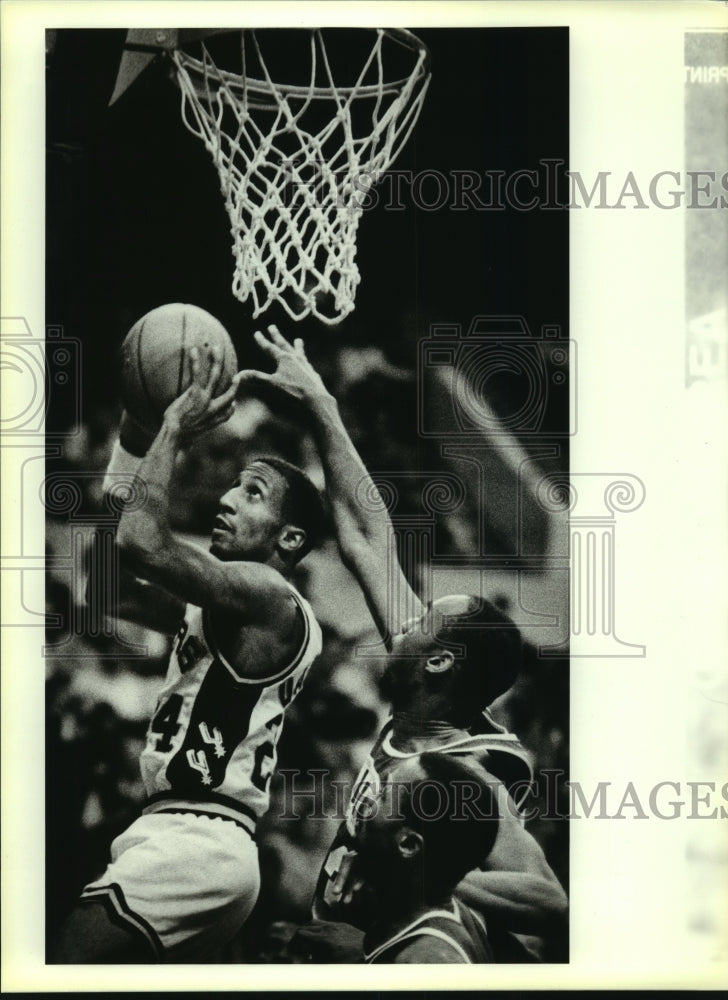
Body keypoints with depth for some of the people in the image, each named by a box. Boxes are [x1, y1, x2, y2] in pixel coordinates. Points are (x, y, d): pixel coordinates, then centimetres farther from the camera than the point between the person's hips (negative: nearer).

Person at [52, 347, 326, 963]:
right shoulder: (226, 601, 19)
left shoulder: (267, 594, -9)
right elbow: (111, 550, 20)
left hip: (192, 845, -10)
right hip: (196, 845, 10)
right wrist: (132, 428, 18)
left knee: (68, 964, -18)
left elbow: (141, 540, -22)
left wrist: (175, 428, -10)